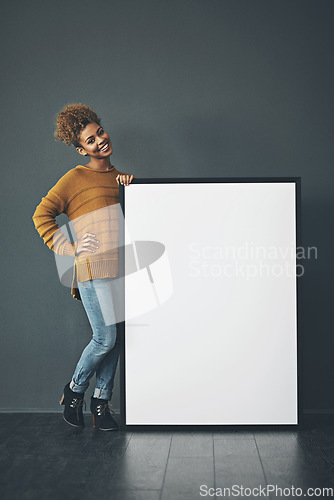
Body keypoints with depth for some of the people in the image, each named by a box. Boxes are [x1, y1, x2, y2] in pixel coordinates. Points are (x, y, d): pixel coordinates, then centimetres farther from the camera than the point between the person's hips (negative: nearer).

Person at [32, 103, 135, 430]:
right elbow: (42, 215, 1)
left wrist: (132, 184, 6)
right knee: (105, 339, -9)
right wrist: (68, 248, -6)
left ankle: (101, 400, 19)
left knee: (115, 338, 5)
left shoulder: (119, 177, 20)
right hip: (94, 269, -5)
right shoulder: (76, 177, 3)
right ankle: (74, 390, 16)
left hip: (121, 268, 6)